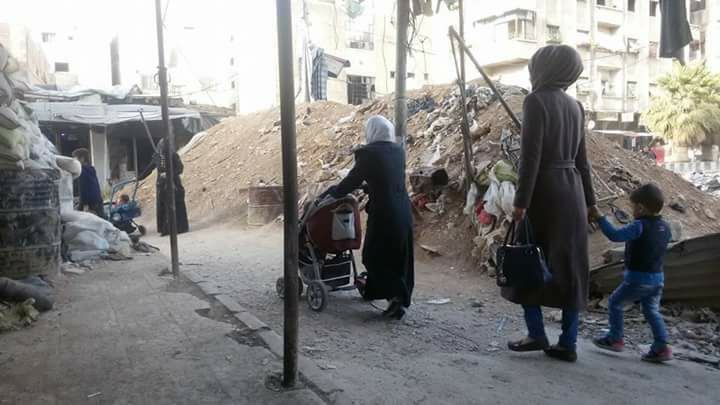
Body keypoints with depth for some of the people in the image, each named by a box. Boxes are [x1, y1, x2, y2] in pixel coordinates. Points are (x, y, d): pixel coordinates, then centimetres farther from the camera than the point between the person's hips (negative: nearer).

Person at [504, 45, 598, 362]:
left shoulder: (536, 101, -11)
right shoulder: (575, 106, 10)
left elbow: (530, 154, -18)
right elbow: (581, 158, 13)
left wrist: (521, 201, -17)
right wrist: (589, 200, 18)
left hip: (544, 191, -7)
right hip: (572, 191, 7)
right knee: (569, 267, 7)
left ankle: (536, 334, 7)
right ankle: (567, 344, 12)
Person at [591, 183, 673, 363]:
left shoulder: (639, 226, -20)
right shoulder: (665, 227, 4)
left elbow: (615, 235, -28)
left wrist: (600, 218, -22)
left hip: (637, 278, -7)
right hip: (658, 278, 7)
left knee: (615, 302, 9)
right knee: (651, 311, 14)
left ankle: (615, 339, 15)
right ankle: (661, 347, 8)